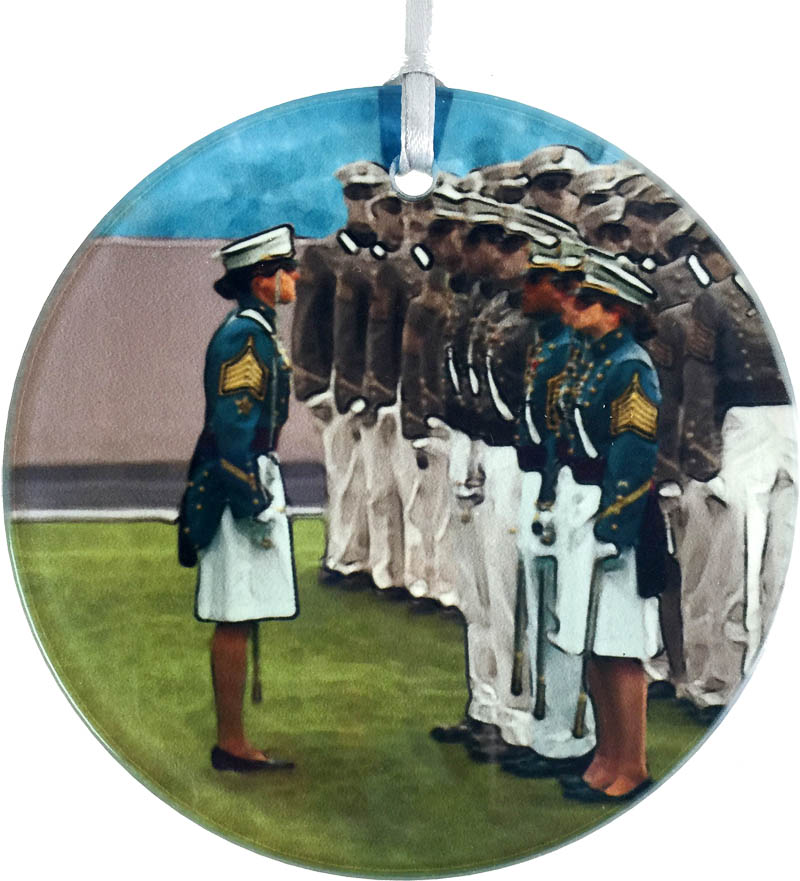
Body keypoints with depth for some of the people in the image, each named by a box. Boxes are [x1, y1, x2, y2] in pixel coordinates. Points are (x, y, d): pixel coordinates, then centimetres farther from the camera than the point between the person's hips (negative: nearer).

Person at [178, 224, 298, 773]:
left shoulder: (257, 333, 18)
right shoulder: (243, 336, -13)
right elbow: (231, 426, -20)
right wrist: (257, 503, -20)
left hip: (251, 480, 10)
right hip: (239, 486, -10)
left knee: (240, 622, 13)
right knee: (236, 620, -4)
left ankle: (233, 742, 21)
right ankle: (231, 745, 4)